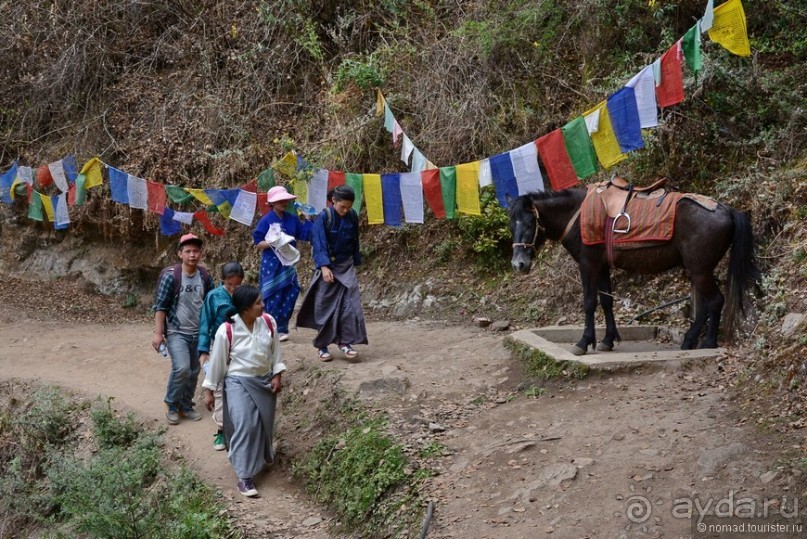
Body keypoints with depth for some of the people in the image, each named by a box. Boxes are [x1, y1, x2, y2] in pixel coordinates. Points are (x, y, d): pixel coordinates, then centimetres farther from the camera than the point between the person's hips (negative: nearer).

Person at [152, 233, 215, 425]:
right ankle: (171, 405, 2)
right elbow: (160, 306, -12)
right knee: (181, 368, -18)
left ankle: (186, 406, 28)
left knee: (193, 372, 11)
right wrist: (158, 332, -15)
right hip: (176, 332, -5)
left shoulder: (205, 276, 0)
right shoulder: (170, 276, -14)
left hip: (198, 333, 5)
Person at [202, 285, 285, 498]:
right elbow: (217, 361, -9)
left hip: (264, 380, 5)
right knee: (245, 425, -15)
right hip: (239, 382, -5)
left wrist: (277, 376, 1)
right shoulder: (226, 331, -20)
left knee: (265, 423, 16)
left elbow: (275, 350, 5)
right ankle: (245, 476, -10)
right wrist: (209, 390, -4)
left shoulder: (268, 322, -9)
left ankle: (262, 456, 47)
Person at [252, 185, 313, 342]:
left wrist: (308, 220, 0)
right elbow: (258, 243, -7)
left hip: (288, 263, 5)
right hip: (271, 263, -5)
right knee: (274, 298, -2)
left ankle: (282, 328, 12)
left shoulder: (292, 219, 7)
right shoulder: (266, 220, -7)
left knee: (291, 293, 1)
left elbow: (305, 234, 8)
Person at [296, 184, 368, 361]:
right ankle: (321, 346, 13)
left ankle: (345, 341, 2)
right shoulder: (324, 217, -14)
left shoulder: (352, 216, -1)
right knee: (325, 307, 3)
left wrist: (356, 262, 14)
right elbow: (319, 243, -18)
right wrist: (324, 266, -28)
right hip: (328, 267, -4)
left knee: (350, 304, -6)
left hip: (346, 267, 4)